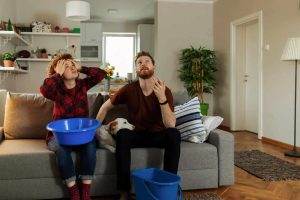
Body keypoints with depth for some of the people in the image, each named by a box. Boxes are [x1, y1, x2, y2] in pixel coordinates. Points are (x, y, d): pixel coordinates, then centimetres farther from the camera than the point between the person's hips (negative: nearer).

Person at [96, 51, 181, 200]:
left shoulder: (165, 91, -12)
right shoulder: (129, 89, -9)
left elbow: (170, 124, -23)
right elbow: (105, 107, 4)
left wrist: (162, 98, -35)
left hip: (158, 135, 0)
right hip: (137, 134, 1)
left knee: (174, 133, -32)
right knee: (122, 134, -32)